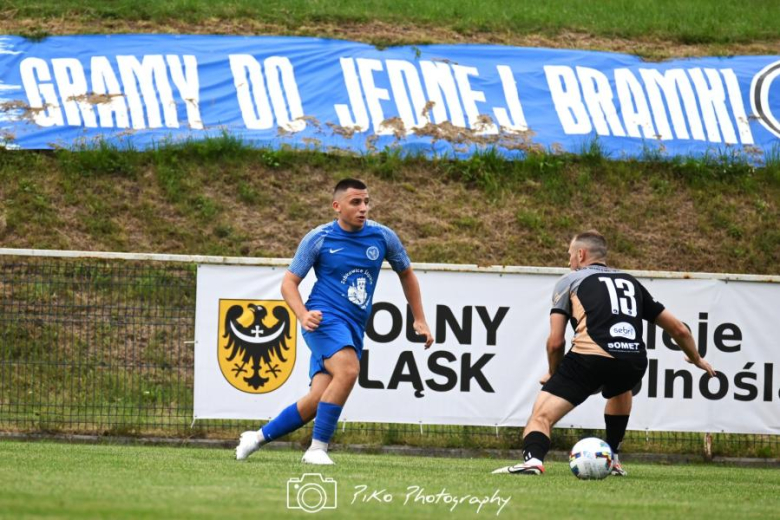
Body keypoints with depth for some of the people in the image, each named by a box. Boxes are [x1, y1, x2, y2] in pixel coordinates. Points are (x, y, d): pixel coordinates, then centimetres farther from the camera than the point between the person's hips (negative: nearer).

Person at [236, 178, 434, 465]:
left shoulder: (383, 237, 7)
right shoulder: (318, 239, -2)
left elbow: (406, 274, 23)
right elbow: (289, 282, 2)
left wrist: (419, 320, 20)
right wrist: (303, 315, -17)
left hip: (353, 328, 5)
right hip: (325, 317, -5)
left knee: (317, 401, -5)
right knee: (348, 370, -32)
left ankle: (258, 437, 14)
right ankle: (317, 448, -24)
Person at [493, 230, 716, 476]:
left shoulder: (569, 281, 18)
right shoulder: (630, 282, 30)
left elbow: (556, 342, 10)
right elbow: (678, 329, 34)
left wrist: (552, 374, 29)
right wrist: (697, 359, 52)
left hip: (591, 356, -4)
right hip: (634, 361, 4)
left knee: (541, 415, -1)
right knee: (620, 389, 40)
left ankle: (533, 458, -32)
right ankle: (612, 460, 37)